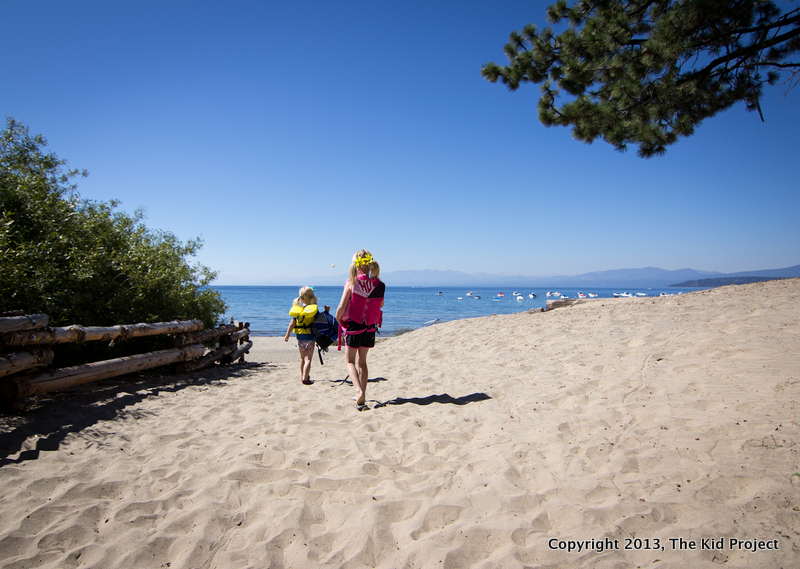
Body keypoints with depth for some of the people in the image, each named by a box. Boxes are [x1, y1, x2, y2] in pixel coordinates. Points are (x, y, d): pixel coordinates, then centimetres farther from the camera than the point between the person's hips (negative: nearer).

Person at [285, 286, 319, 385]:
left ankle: (303, 376, 31)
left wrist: (287, 335, 2)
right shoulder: (313, 308, -11)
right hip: (309, 335, -5)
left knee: (302, 358, 19)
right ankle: (305, 378, -12)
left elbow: (292, 323, -2)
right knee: (308, 358, -3)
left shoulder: (296, 307, 1)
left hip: (299, 335, 5)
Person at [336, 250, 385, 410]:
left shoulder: (352, 283, -15)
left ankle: (359, 391, -14)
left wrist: (338, 319, 5)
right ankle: (362, 396, 24)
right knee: (362, 361, 18)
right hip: (370, 327, 4)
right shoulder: (379, 284, -4)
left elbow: (342, 307, -13)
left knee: (350, 361, 8)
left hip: (353, 325, -4)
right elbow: (381, 305, 11)